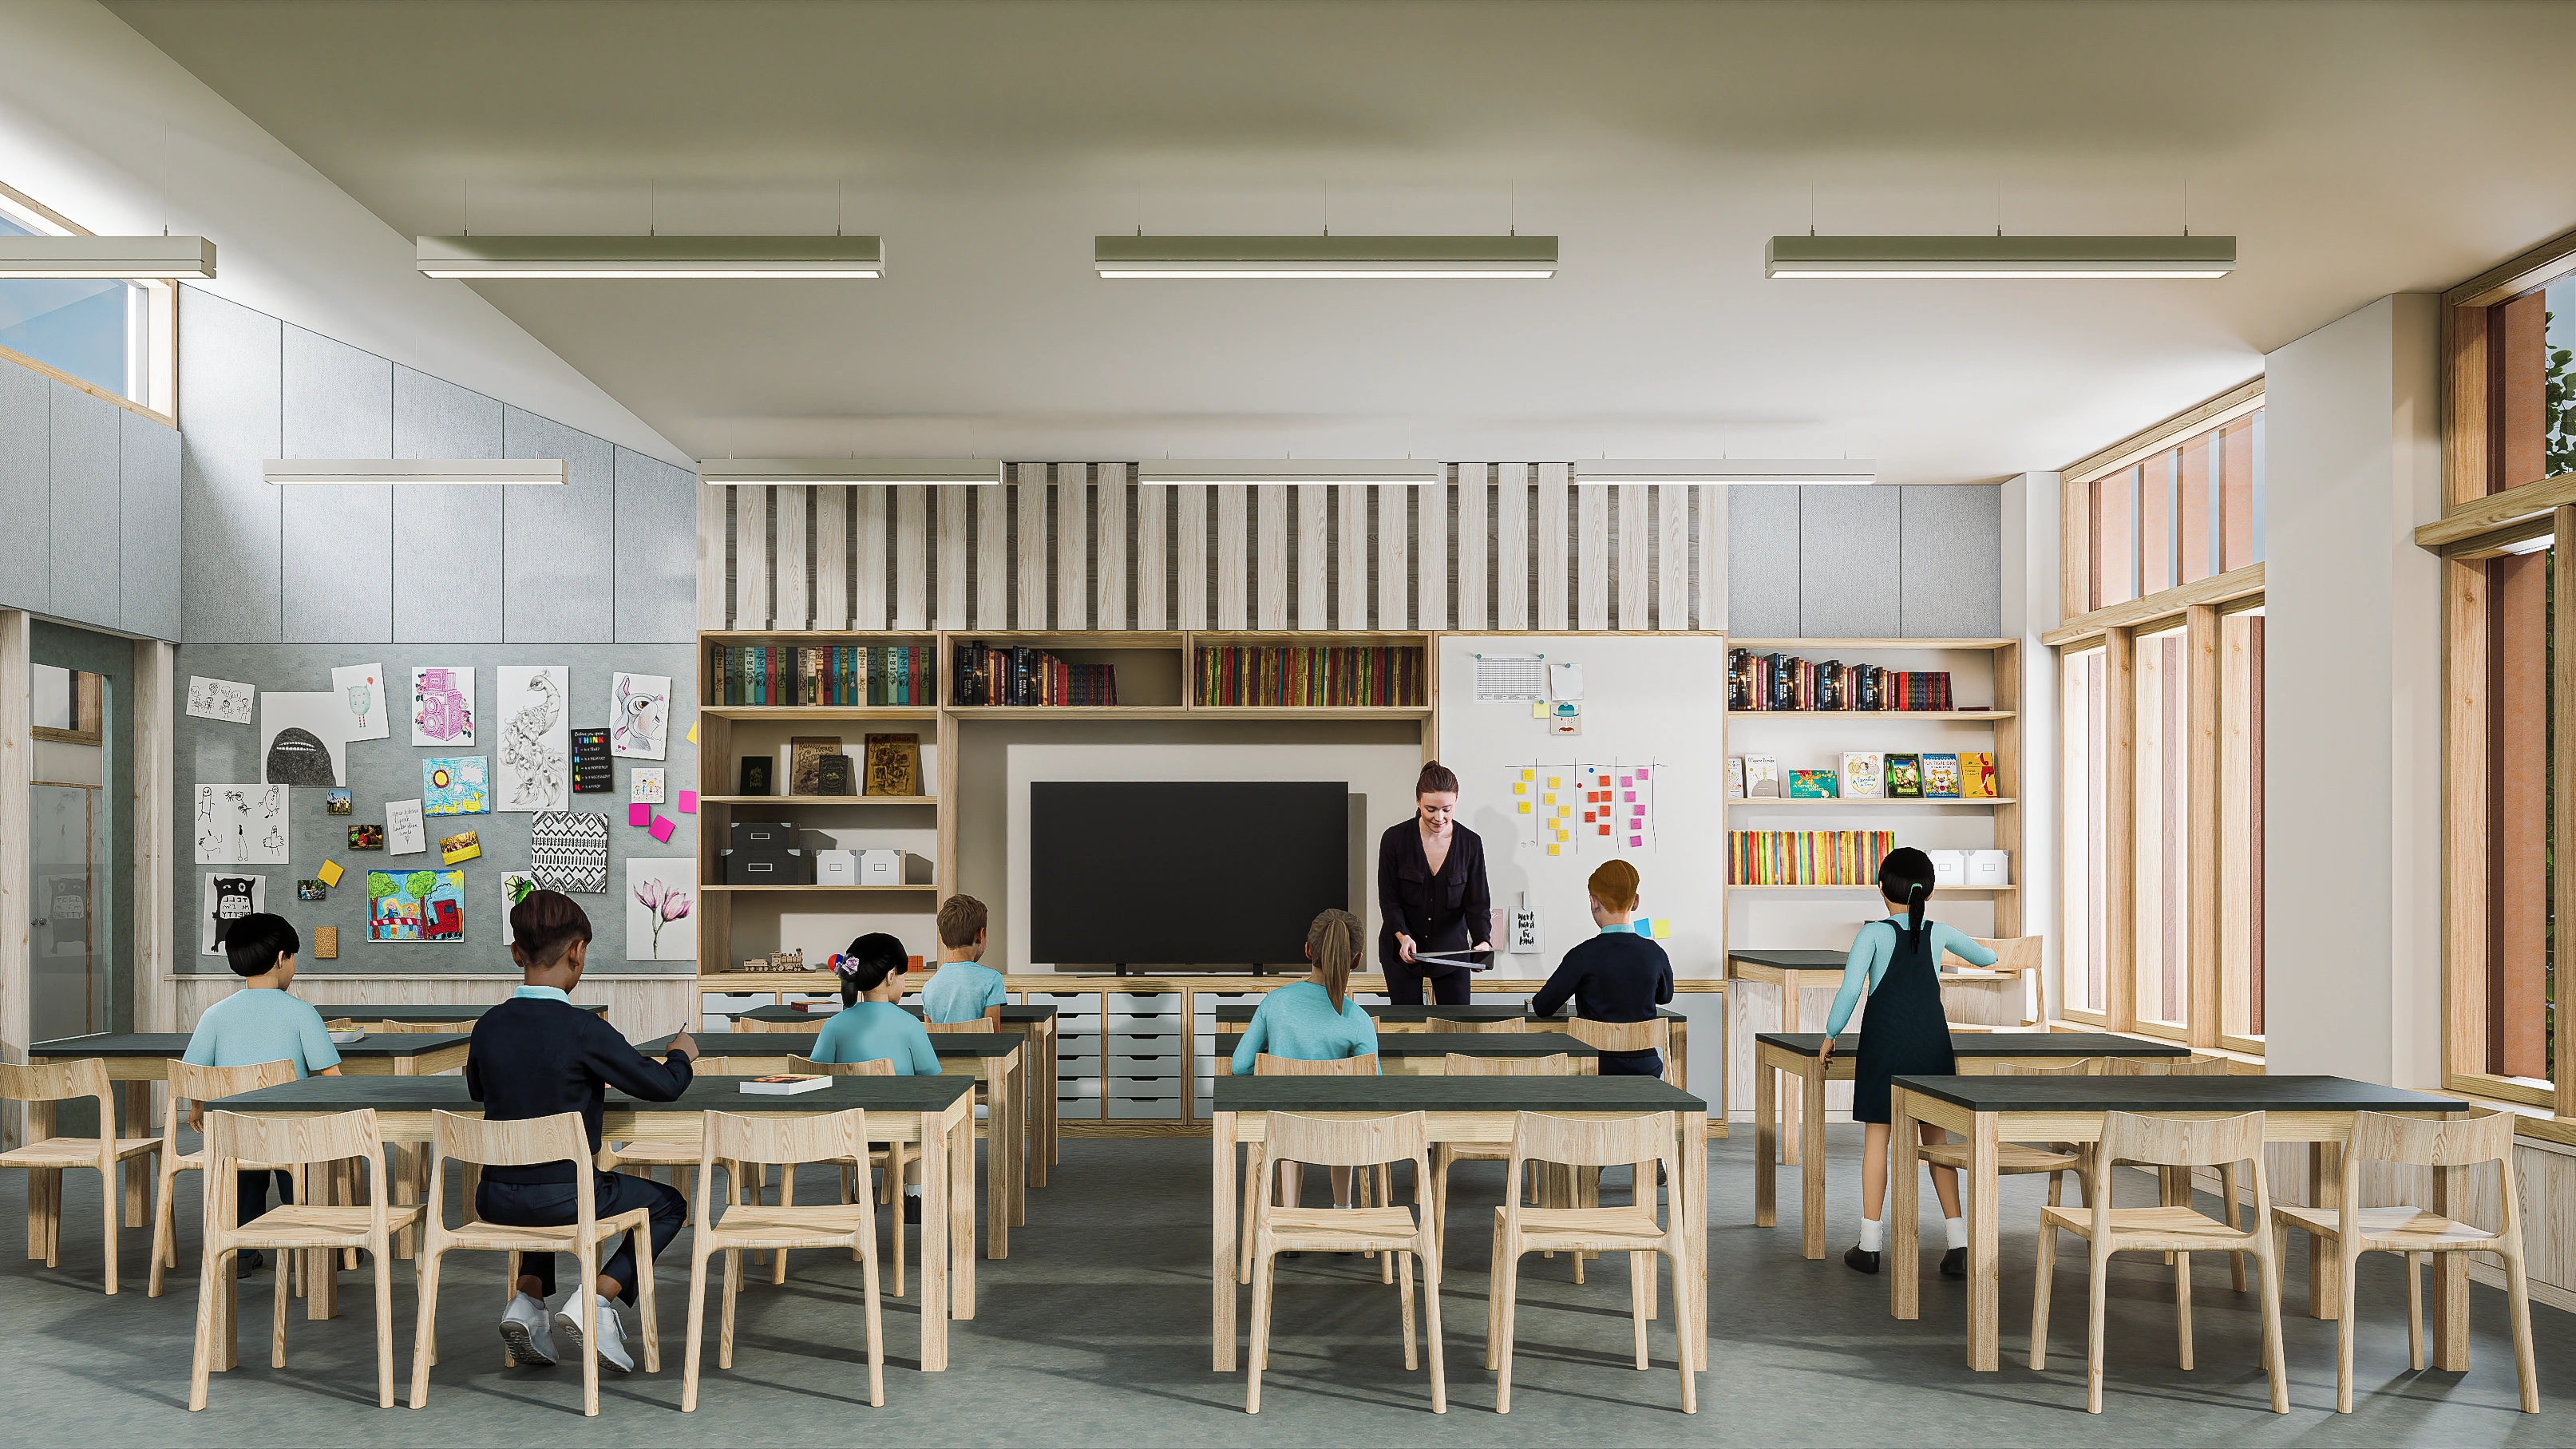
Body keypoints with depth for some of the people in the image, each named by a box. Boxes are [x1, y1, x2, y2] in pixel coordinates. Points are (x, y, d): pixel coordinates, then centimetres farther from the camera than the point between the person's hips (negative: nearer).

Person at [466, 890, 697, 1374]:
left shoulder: (488, 1025, -1)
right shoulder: (583, 1029, -18)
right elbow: (662, 1086, -11)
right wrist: (682, 1055, 11)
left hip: (496, 1199, 6)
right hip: (566, 1197, -5)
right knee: (669, 1205, 17)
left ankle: (528, 1299, 17)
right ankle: (593, 1299, -1)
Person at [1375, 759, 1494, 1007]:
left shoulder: (1470, 844, -7)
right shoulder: (1394, 839, -10)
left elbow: (1478, 902, -7)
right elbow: (1388, 899, -8)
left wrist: (1483, 941, -25)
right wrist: (1403, 937, -26)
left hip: (1452, 949, 1)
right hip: (1402, 950, -1)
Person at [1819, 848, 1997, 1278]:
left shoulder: (1874, 933, -5)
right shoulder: (1939, 933, 7)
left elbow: (1850, 989, -14)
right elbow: (1986, 958, 25)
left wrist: (1831, 1033, -1)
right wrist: (1990, 955, 49)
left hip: (1885, 1041, -3)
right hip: (1932, 1041, 3)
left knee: (1877, 1135, 3)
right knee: (1934, 1137, 10)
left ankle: (1870, 1244, 6)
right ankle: (1959, 1242, 5)